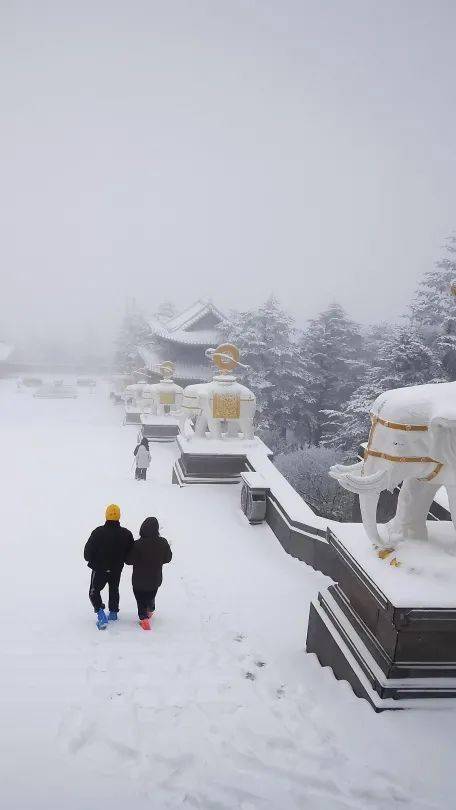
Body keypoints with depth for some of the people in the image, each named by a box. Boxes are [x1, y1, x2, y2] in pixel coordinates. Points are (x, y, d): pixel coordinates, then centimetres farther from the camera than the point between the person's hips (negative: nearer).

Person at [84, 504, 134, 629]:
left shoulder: (98, 532, -22)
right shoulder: (126, 534, -13)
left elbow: (88, 551, -14)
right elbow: (131, 552, -3)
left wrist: (90, 560, 7)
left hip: (99, 569, -3)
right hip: (117, 570, 3)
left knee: (94, 591, 14)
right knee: (114, 590, 27)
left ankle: (100, 613, -5)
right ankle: (113, 612, 39)